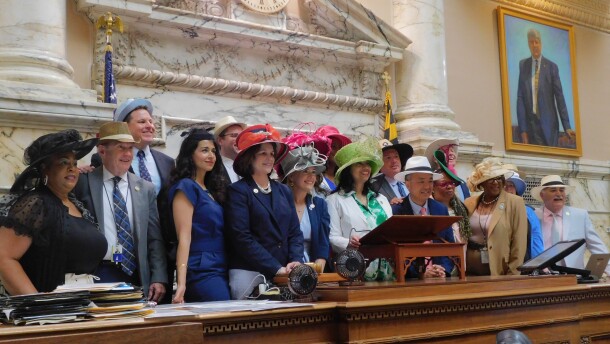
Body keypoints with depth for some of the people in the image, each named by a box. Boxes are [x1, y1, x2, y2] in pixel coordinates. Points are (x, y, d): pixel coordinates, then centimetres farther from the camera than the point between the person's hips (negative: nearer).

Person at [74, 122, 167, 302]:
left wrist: (159, 279, 0)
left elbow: (154, 238, 9)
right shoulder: (83, 183, 2)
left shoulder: (146, 188, 10)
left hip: (136, 275, 3)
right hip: (97, 275, -2)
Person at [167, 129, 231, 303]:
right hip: (201, 271, -8)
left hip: (221, 271, 8)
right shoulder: (186, 187, -5)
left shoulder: (213, 189, 18)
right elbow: (184, 237, -13)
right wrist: (181, 283, -19)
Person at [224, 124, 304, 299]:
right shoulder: (238, 191, -3)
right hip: (248, 274, -5)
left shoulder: (284, 191, 15)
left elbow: (295, 232, 12)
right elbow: (242, 237, -12)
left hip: (283, 274, 5)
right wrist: (277, 268, -15)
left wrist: (296, 261, -7)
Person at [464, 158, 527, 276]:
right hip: (470, 271, 3)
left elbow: (519, 243, -6)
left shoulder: (515, 202, -3)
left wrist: (512, 274, -10)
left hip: (499, 272, -3)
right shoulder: (469, 204, 7)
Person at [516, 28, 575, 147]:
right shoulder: (522, 65, 6)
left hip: (548, 123, -1)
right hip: (529, 123, 1)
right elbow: (520, 97, 2)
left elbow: (559, 97, 0)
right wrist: (522, 129, -5)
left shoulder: (551, 66, 1)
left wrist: (567, 127, -6)